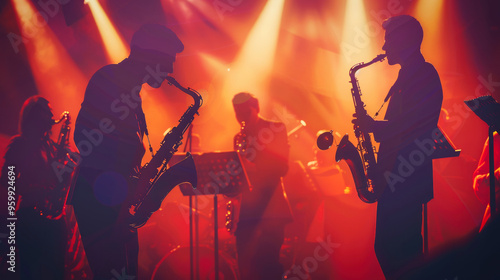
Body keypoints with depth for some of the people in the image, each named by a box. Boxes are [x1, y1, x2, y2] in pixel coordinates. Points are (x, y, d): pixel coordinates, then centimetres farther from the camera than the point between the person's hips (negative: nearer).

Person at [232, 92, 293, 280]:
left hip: (270, 204, -5)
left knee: (268, 262, -13)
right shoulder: (240, 137, 19)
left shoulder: (275, 129, 3)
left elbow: (282, 167, -7)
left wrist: (254, 168, -21)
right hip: (247, 206, 5)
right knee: (245, 263, 0)